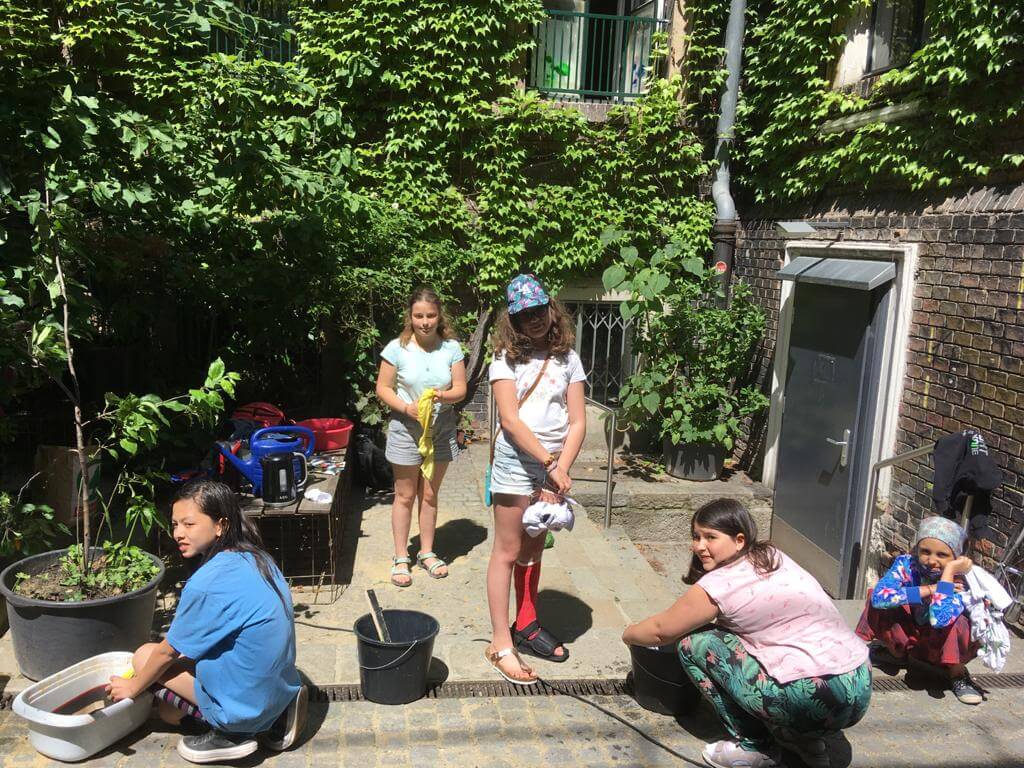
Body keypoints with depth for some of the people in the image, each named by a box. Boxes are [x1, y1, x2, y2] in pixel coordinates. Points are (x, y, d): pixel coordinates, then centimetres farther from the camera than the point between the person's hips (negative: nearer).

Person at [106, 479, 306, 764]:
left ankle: (228, 733, 0)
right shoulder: (256, 558, 0)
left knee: (144, 657, 3)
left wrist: (133, 687, 9)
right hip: (280, 685, 8)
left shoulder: (206, 584, -24)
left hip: (247, 703, -8)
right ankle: (270, 717, 11)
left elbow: (168, 652, -8)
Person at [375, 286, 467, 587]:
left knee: (429, 495, 15)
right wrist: (407, 408, -21)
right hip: (406, 429, -2)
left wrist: (442, 396, -24)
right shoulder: (397, 348, -10)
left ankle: (427, 553, 30)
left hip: (441, 430, 2)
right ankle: (401, 557, 20)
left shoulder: (451, 348, -4)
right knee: (405, 495, 7)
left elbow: (460, 389, -2)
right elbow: (383, 388, -6)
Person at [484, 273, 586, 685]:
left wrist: (561, 468, -13)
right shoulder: (507, 359, -4)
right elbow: (510, 420, -14)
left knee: (532, 548, 17)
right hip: (516, 462, -4)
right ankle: (501, 643, 6)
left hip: (553, 465, 4)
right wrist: (550, 464, -17)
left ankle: (526, 625, 31)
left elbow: (577, 422, 0)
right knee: (508, 551, 0)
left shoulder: (567, 358, 5)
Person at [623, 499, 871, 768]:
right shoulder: (773, 556, 13)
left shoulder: (720, 584, -10)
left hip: (812, 702, -9)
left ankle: (753, 746, 9)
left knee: (694, 643, 0)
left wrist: (628, 634, 24)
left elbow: (661, 630, 2)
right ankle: (800, 737, 21)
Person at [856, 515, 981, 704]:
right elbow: (878, 597, -38)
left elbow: (939, 619, -47)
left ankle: (957, 674, -4)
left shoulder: (960, 580, -27)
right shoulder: (906, 563, -21)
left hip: (945, 646, -3)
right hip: (909, 635, 3)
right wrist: (929, 589, -36)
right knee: (883, 603, -23)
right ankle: (896, 653, 7)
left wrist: (949, 570, -42)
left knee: (958, 622, -35)